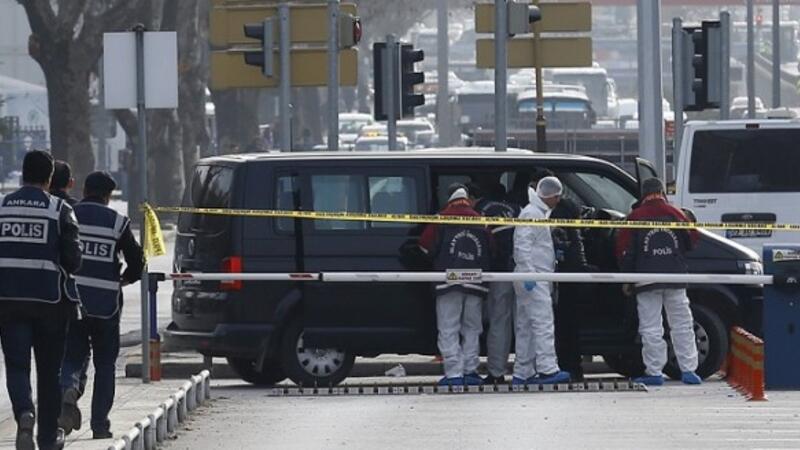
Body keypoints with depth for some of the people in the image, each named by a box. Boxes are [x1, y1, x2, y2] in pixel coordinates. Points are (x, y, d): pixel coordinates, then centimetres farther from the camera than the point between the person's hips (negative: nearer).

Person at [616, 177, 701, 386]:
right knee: (682, 325, 8)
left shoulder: (635, 218, -2)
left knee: (651, 328, 1)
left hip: (647, 280, -2)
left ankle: (654, 372, -2)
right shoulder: (675, 214, 1)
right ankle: (688, 370, 5)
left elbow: (624, 251, -1)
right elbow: (692, 240, 8)